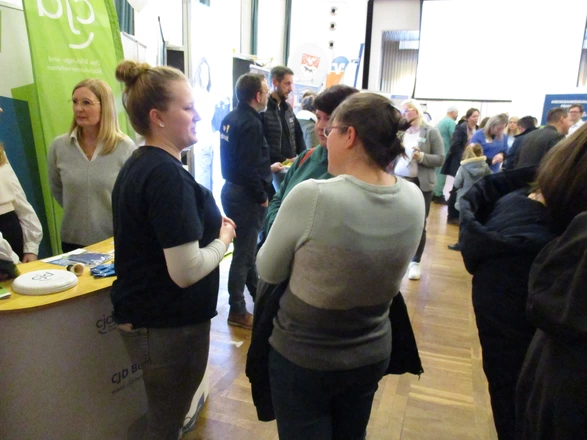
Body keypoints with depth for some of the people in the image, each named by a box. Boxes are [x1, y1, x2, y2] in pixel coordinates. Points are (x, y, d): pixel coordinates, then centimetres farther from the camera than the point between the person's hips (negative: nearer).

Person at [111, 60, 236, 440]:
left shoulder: (138, 164, 6)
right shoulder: (167, 174, -24)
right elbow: (186, 272, -28)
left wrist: (206, 221, 4)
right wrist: (223, 238, -10)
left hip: (143, 316, 9)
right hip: (169, 326, -9)